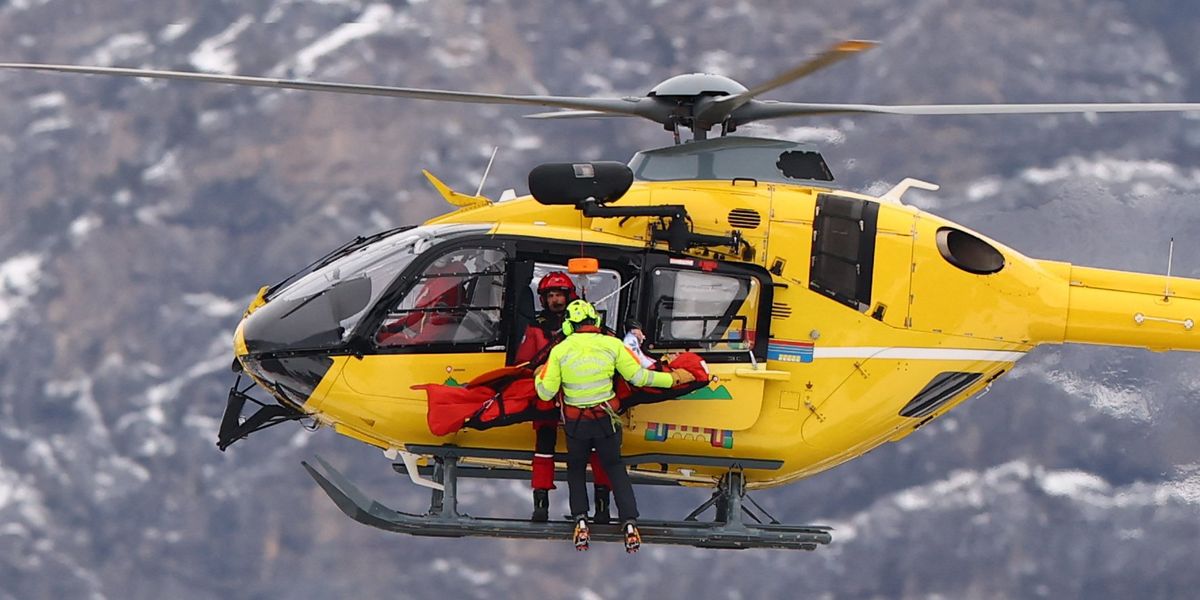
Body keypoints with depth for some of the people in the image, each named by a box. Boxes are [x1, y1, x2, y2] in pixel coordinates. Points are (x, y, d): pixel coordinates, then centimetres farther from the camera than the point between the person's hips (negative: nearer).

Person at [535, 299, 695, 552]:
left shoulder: (560, 351, -8)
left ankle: (581, 522, 8)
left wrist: (539, 377, 16)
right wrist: (673, 378, 9)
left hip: (575, 424, -1)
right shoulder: (612, 345, -6)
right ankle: (630, 524, 4)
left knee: (576, 470, 21)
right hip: (606, 421, 1)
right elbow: (638, 376, -4)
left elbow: (546, 393, -6)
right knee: (615, 468, 15)